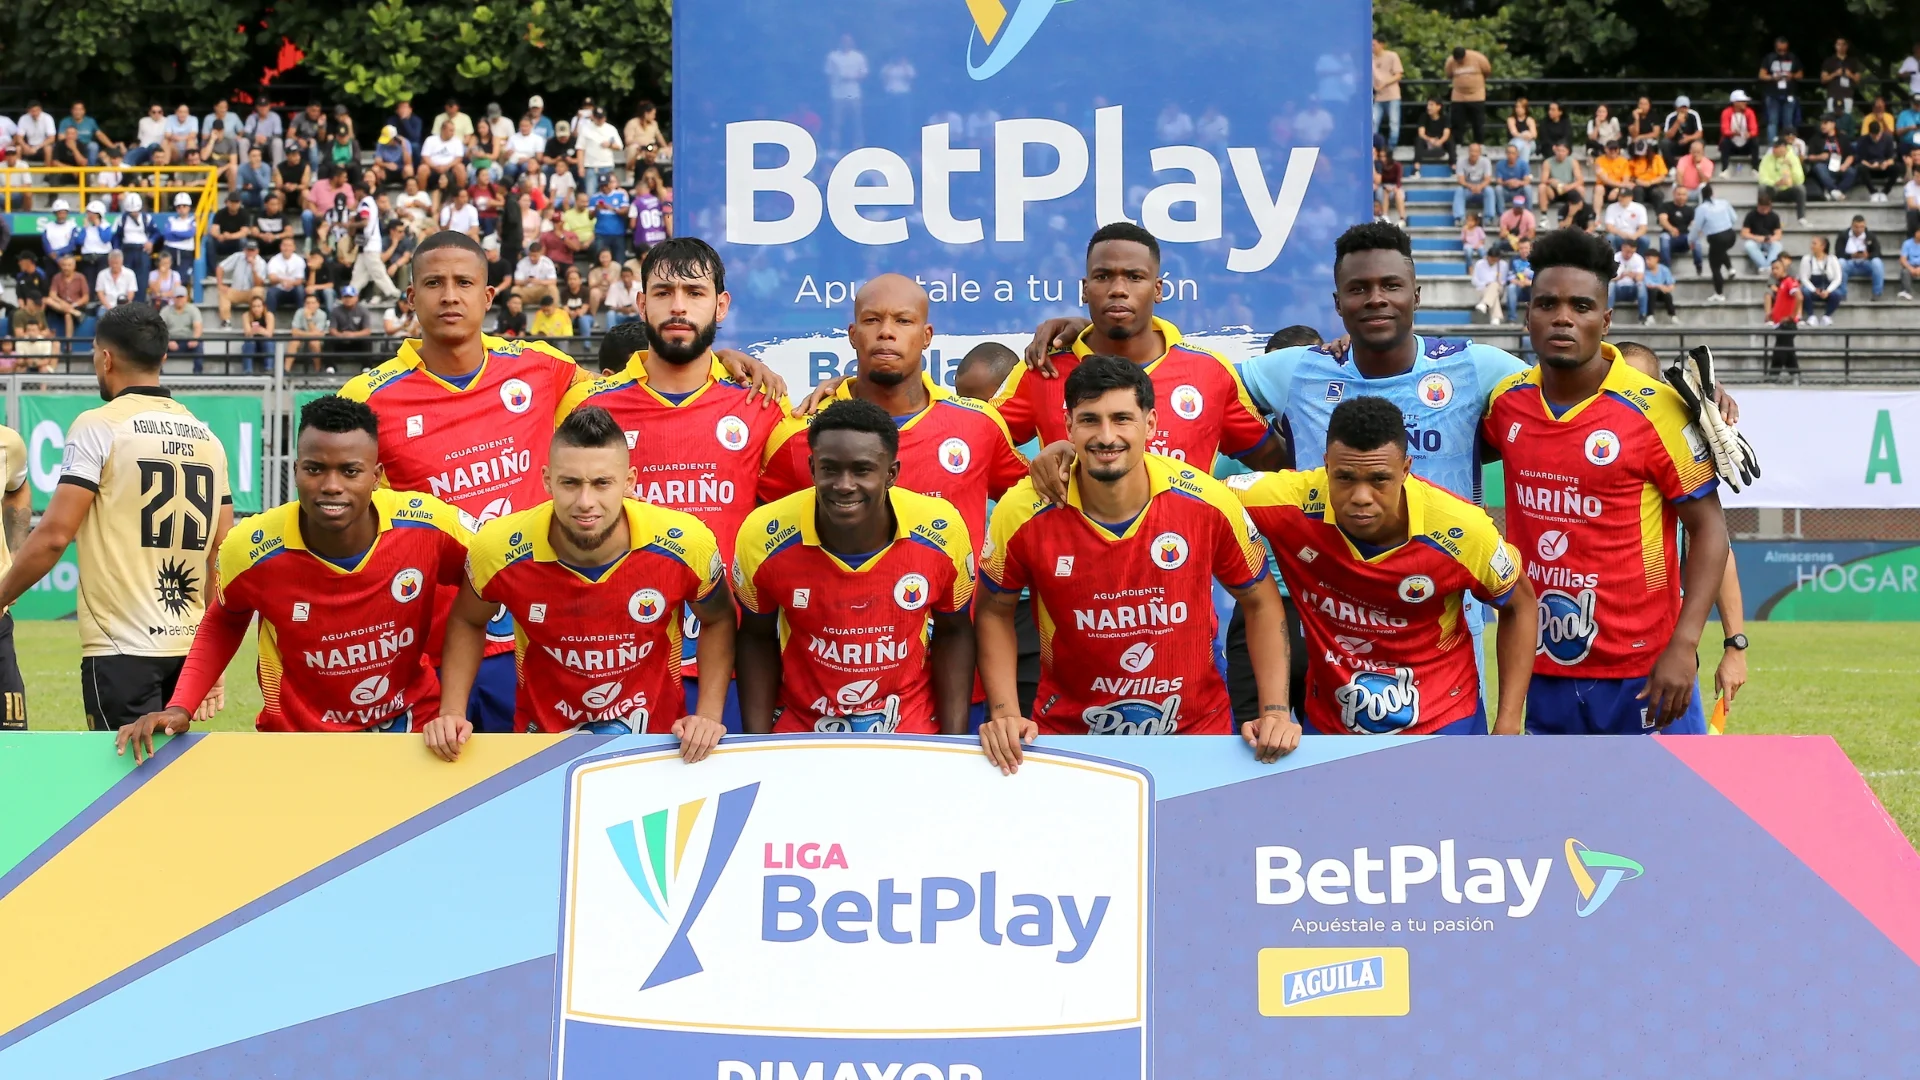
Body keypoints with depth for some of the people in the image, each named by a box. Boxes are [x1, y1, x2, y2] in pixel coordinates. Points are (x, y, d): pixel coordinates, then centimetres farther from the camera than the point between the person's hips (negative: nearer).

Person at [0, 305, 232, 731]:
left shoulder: (99, 425, -5)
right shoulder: (206, 437, 12)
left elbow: (54, 535, -12)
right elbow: (222, 556, 12)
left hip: (121, 650, -6)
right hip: (188, 647, 6)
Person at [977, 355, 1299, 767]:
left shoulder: (1209, 502, -13)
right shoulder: (1023, 514, -14)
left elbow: (1261, 603, 3)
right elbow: (995, 612, 4)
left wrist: (1275, 711, -6)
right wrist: (1005, 714, -9)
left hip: (1196, 730, 0)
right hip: (1067, 731, 0)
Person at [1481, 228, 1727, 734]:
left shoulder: (1655, 411, -11)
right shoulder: (1506, 403, 3)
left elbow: (1709, 526, -8)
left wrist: (1683, 645, -17)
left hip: (1642, 673, -5)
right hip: (1541, 673, 5)